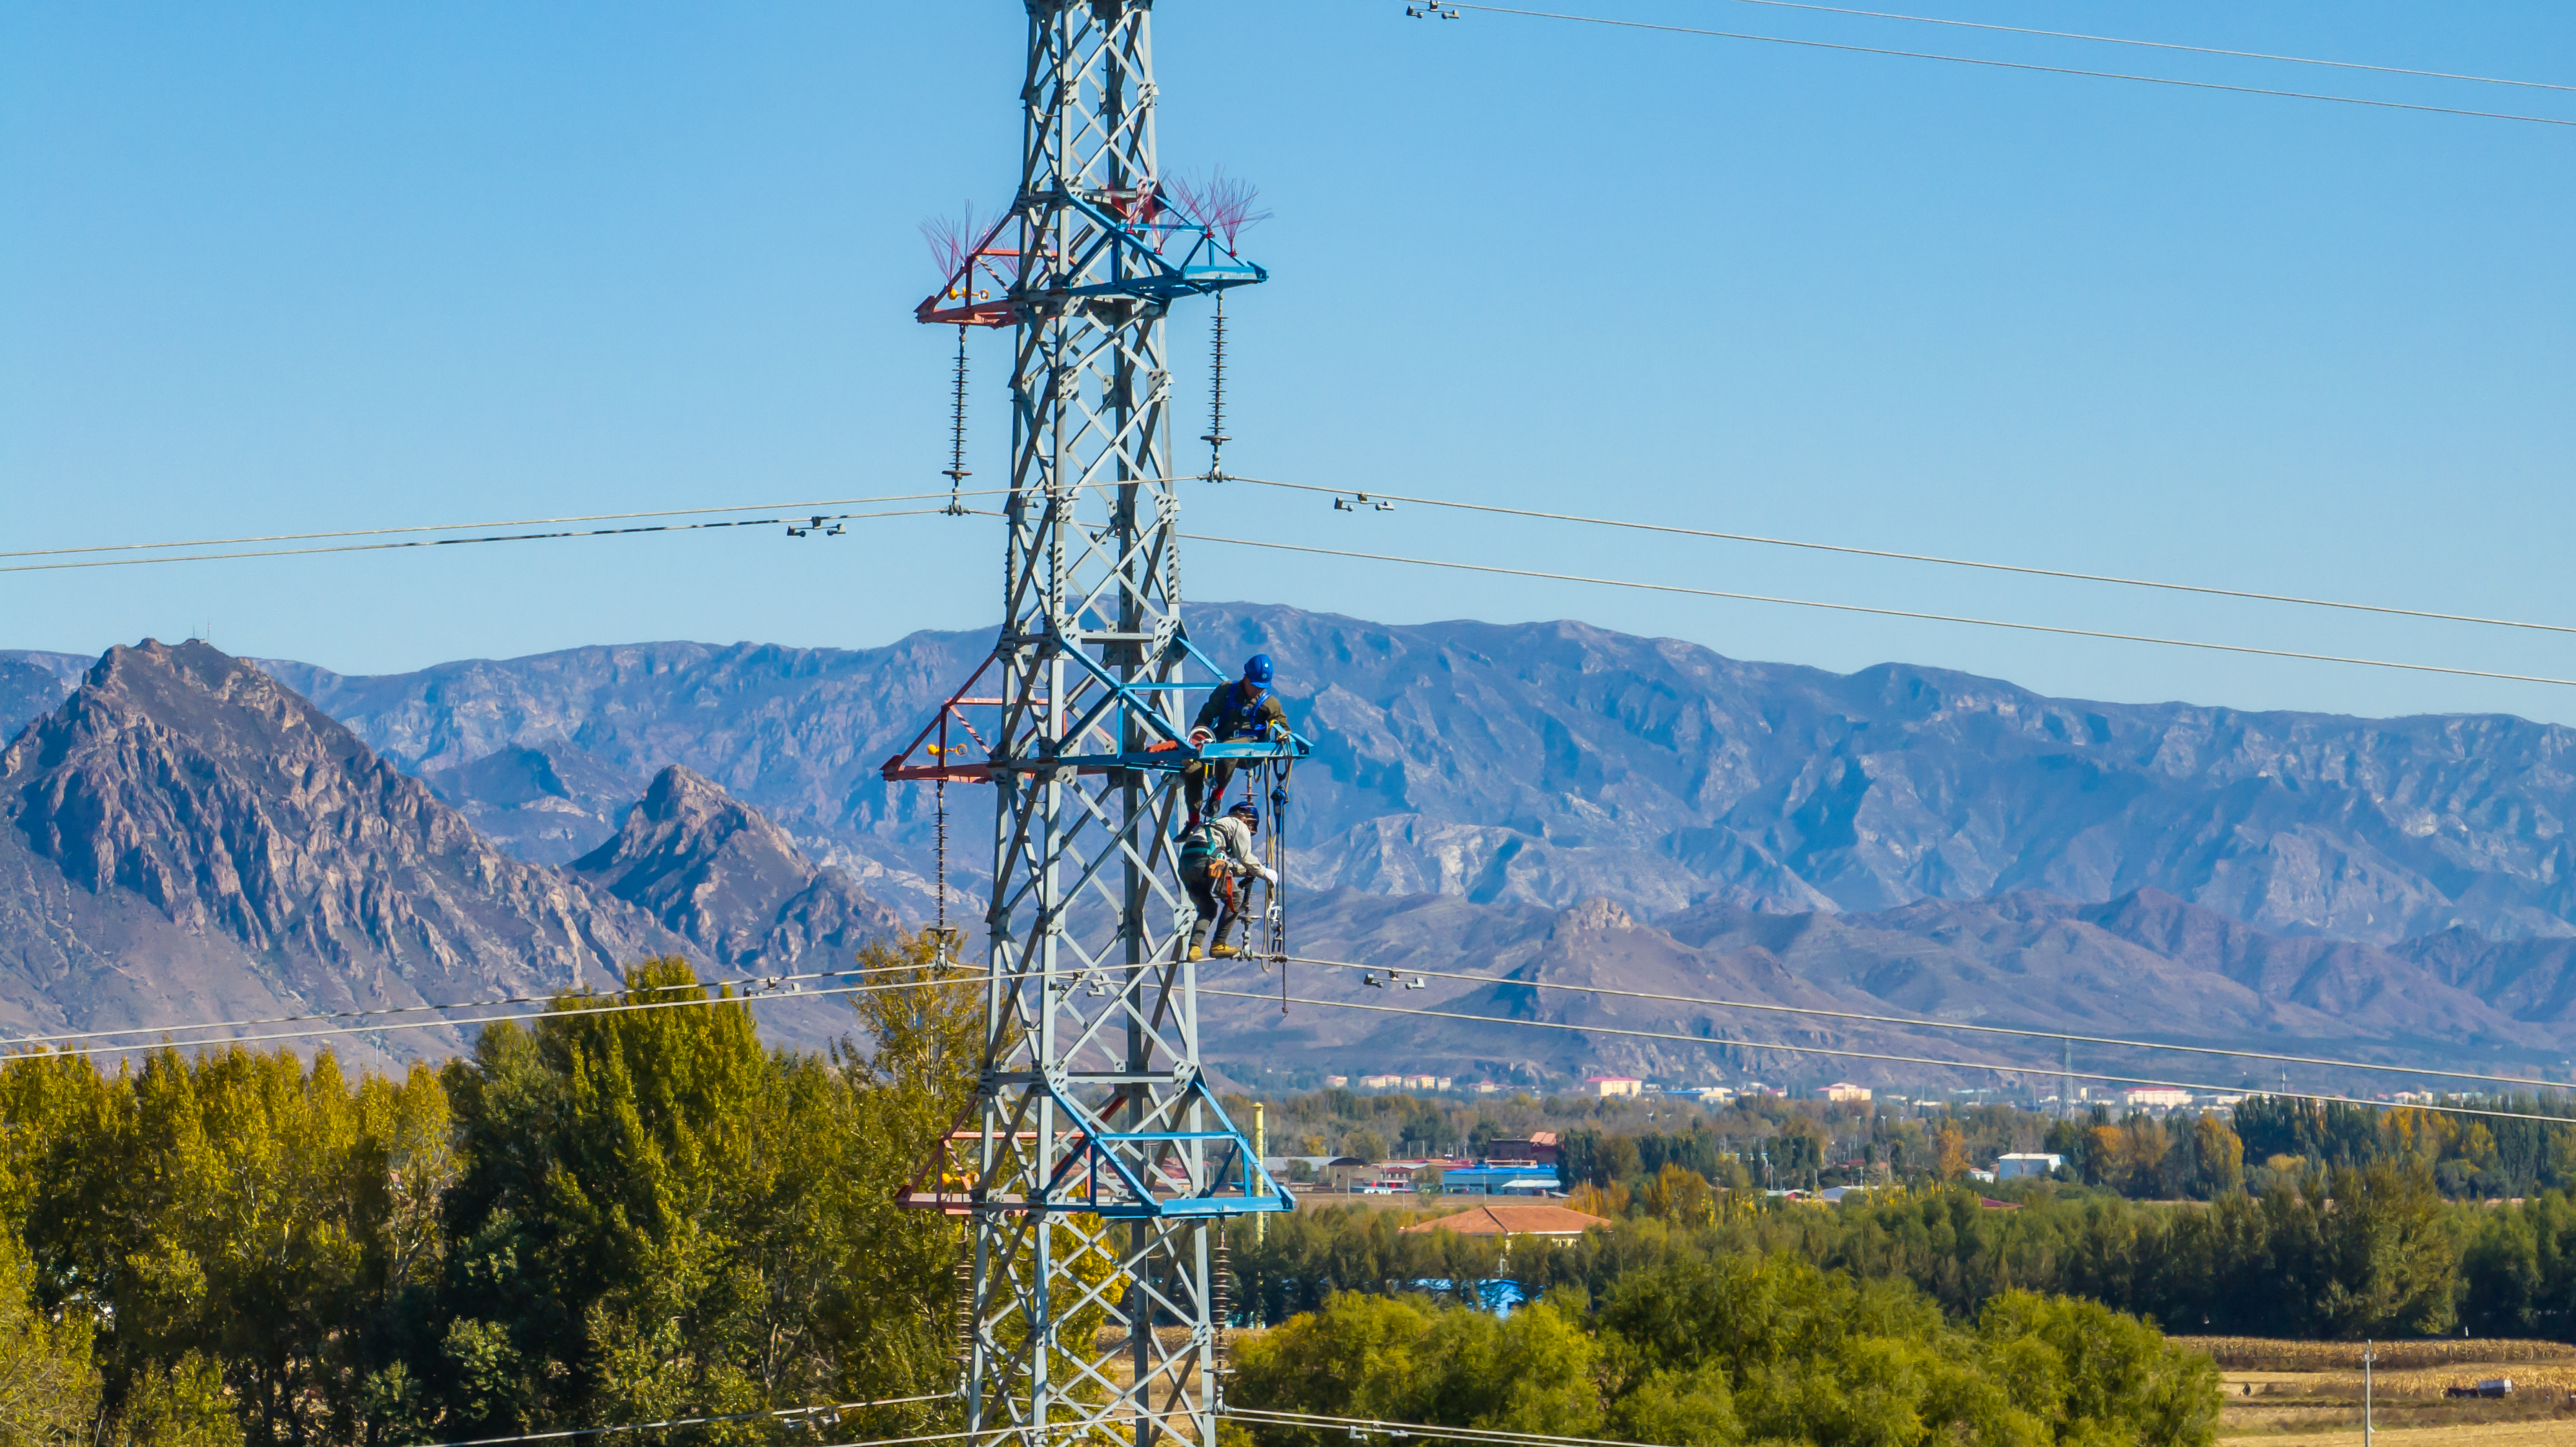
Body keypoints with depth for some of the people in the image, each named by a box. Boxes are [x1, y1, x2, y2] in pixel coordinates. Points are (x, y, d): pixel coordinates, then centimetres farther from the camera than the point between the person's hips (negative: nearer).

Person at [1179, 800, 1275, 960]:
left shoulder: (1218, 823, 38)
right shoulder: (1239, 826, 14)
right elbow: (1246, 857, 5)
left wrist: (1245, 871, 40)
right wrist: (1264, 873, 18)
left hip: (1185, 864, 8)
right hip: (1205, 862, -8)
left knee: (1208, 908, 19)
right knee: (1235, 898, 7)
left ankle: (1194, 948, 0)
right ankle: (1219, 945, 1)